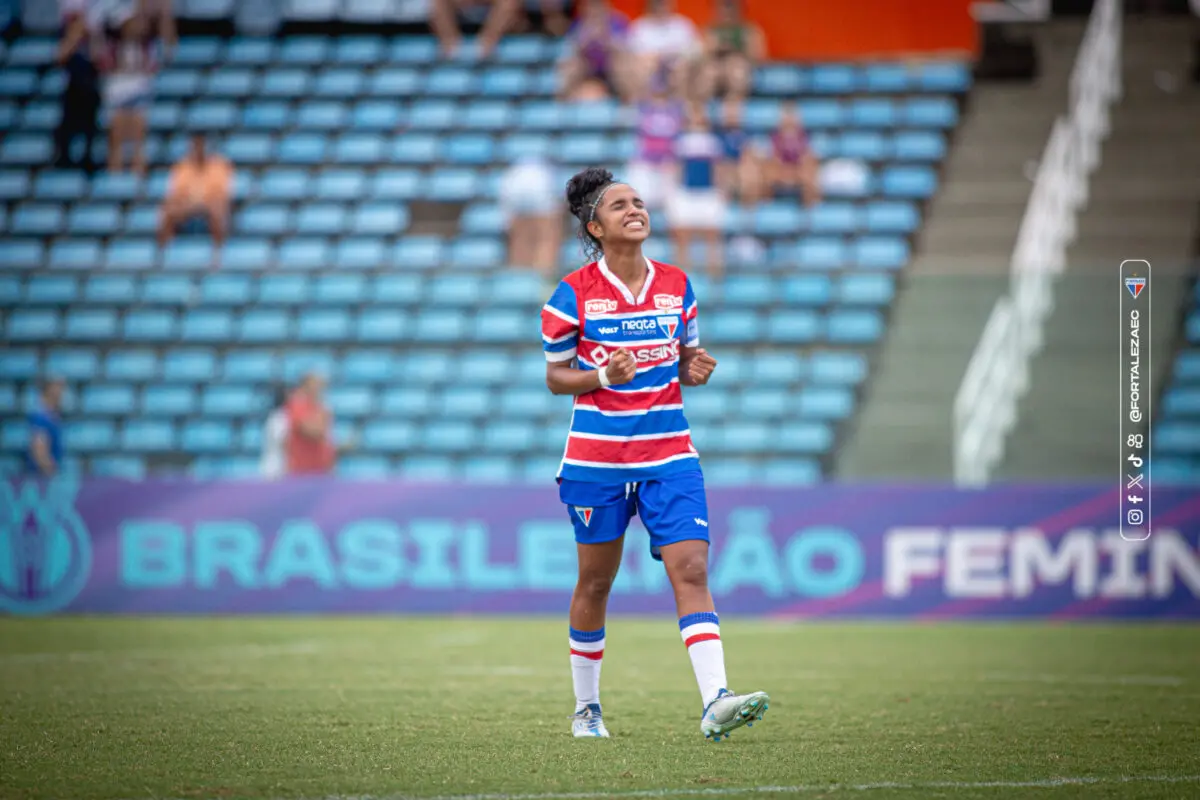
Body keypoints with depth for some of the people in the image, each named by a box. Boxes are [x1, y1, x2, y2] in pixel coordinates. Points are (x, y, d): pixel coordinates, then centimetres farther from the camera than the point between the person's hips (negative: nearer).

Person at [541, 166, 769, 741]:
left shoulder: (676, 286, 6)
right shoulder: (573, 295, -5)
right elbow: (555, 376, 1)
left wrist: (695, 371, -6)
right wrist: (603, 377, -17)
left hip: (669, 455, 2)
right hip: (597, 456, -2)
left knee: (691, 569, -12)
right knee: (595, 581, 9)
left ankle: (714, 703, -22)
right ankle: (586, 708, 26)